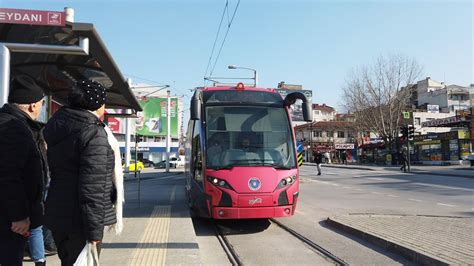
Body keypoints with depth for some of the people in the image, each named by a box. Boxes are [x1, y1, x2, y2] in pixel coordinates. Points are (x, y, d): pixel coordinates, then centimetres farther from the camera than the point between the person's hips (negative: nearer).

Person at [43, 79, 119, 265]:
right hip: (79, 221, -8)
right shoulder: (94, 134, -19)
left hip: (58, 215, 9)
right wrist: (94, 231, -19)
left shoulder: (59, 130, 9)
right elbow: (92, 187, -23)